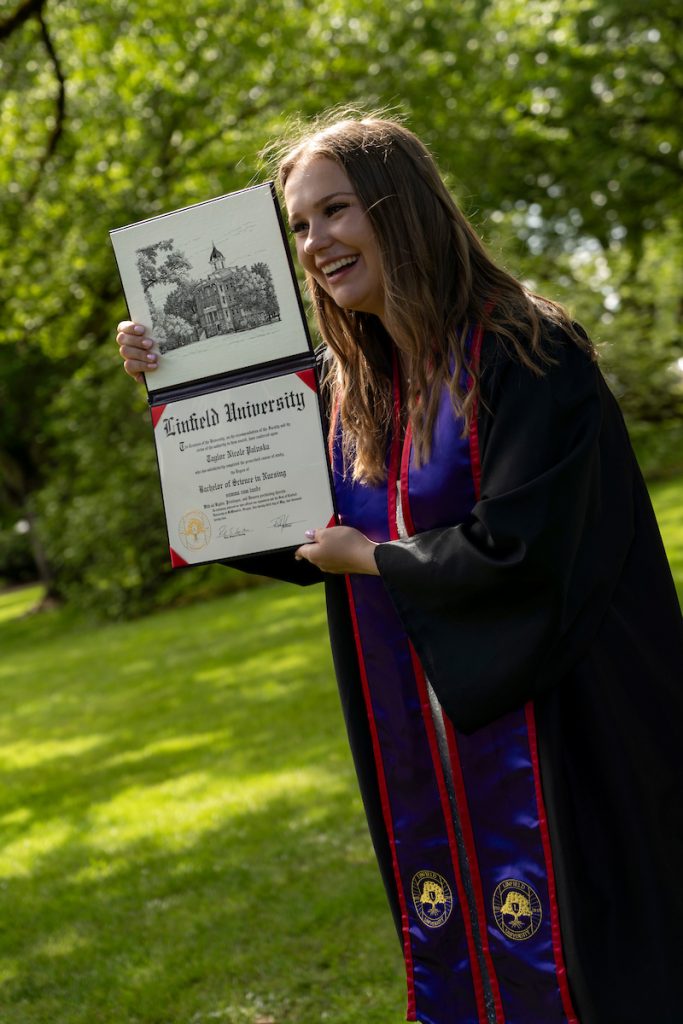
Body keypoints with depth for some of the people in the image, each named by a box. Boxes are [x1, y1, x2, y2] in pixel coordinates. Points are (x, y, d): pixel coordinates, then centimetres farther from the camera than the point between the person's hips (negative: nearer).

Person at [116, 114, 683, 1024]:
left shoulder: (523, 354, -15)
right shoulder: (354, 391, 6)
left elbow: (516, 549, -23)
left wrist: (368, 556, -8)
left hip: (548, 743, -7)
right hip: (422, 766, 7)